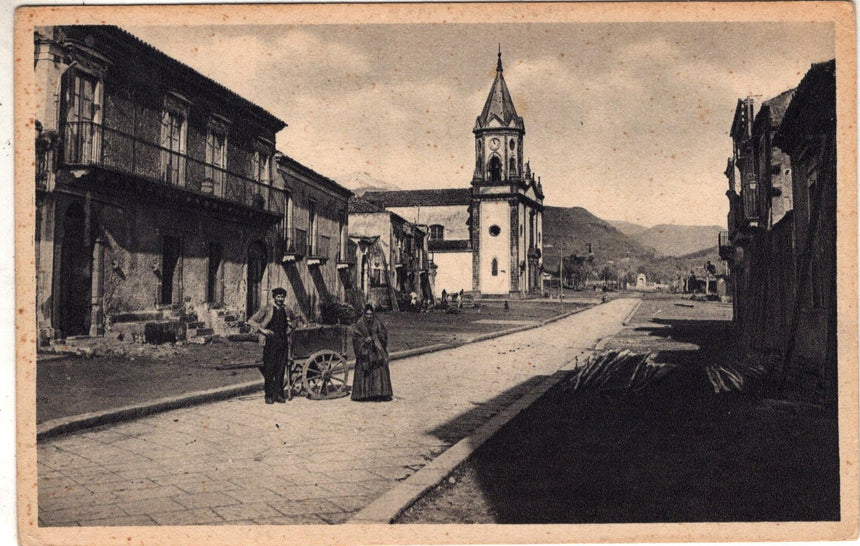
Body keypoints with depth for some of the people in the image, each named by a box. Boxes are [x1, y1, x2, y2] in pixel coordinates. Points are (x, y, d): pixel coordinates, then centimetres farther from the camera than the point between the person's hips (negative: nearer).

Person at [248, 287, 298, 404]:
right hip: (270, 342, -4)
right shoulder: (267, 309, -1)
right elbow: (251, 321, -3)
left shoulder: (286, 311, 13)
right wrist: (262, 329, -12)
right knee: (269, 370, -2)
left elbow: (294, 320, 35)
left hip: (283, 342, 4)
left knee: (280, 370, 4)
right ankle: (269, 395, 5)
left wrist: (290, 328, 17)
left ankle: (278, 394, 10)